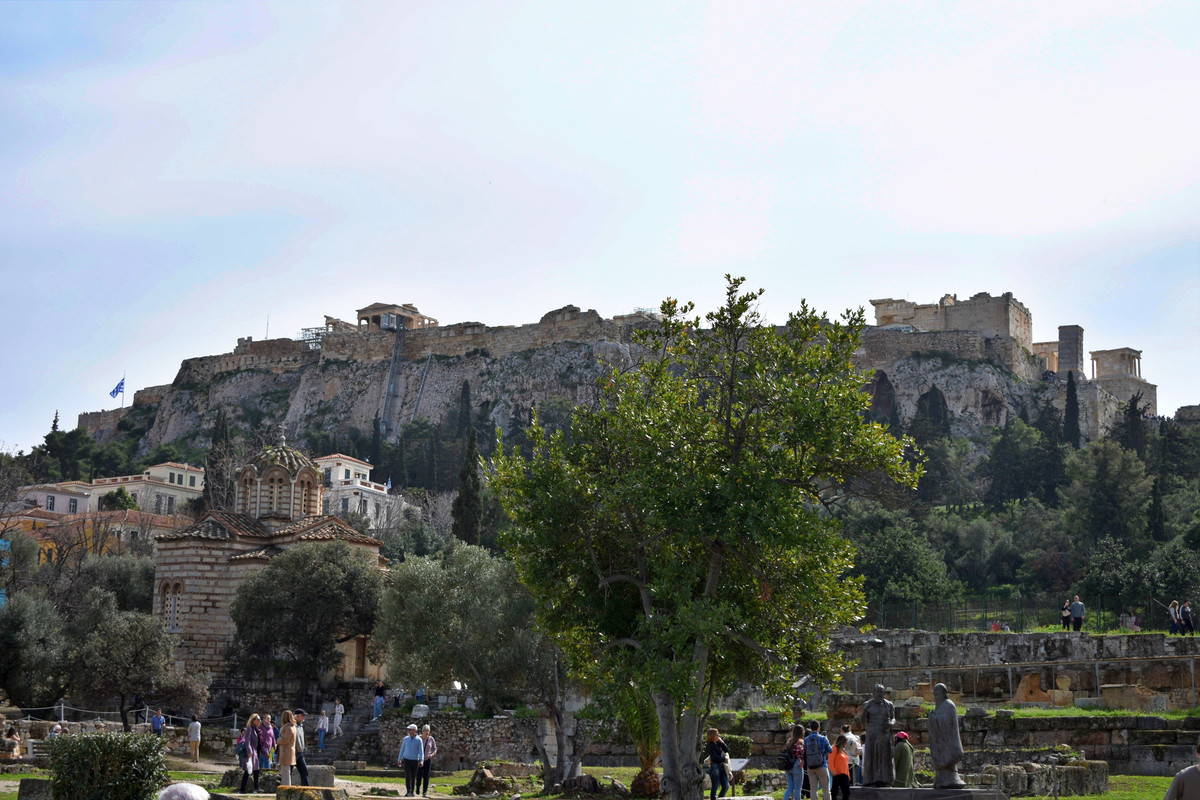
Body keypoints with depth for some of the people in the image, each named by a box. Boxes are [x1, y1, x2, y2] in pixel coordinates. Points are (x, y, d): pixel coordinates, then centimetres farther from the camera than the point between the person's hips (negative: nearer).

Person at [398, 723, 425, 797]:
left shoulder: (419, 740, -7)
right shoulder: (405, 739, 1)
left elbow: (421, 751, -13)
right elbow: (402, 750, 8)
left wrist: (421, 761, -25)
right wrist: (399, 760, 7)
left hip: (415, 761, -1)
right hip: (407, 760, 1)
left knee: (413, 777, 7)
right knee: (408, 776, -12)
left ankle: (411, 792, 21)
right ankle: (408, 792, -18)